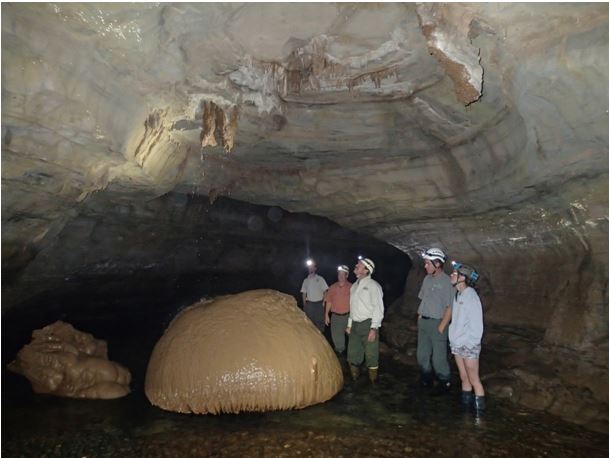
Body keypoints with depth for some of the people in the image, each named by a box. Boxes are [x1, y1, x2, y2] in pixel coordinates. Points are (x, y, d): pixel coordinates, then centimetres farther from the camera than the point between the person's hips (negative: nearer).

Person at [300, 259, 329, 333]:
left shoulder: (320, 279, 1)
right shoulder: (306, 280, 10)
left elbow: (325, 292, 0)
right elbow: (304, 293, 13)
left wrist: (323, 302, -7)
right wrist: (304, 305, 5)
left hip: (319, 304, -2)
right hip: (309, 304, 3)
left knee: (320, 322, -1)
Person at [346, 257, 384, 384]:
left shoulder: (373, 285, -8)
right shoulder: (354, 286, 15)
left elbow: (378, 308, -12)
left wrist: (374, 328, -18)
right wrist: (349, 325, 18)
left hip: (368, 324, -7)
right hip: (355, 325, 7)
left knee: (371, 355, 1)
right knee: (352, 355, 12)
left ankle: (373, 382, 17)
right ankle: (355, 380, 29)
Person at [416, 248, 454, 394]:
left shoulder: (446, 281, -14)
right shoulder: (427, 279, 8)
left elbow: (449, 308, -15)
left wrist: (441, 327, -16)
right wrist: (419, 316, 9)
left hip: (437, 322, -7)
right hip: (423, 322, 7)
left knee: (438, 357, 1)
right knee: (422, 355, 16)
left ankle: (445, 382, 22)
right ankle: (426, 379, 35)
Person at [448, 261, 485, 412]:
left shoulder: (470, 295, -15)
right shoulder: (458, 295, 7)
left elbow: (476, 323, -16)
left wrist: (470, 343, -15)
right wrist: (453, 340, 8)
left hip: (469, 345, -7)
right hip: (457, 345, 7)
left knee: (474, 380, 1)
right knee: (464, 378, 15)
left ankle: (479, 411, 9)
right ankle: (465, 406, 25)